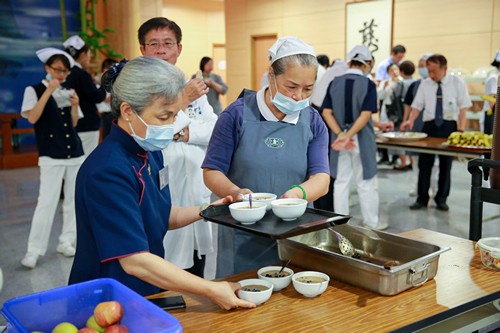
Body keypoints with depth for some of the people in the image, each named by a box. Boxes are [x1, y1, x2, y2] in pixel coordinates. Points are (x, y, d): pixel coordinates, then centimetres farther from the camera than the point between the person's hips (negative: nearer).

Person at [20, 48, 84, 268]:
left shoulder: (68, 92, 11)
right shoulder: (34, 90, 0)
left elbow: (73, 124, 13)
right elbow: (32, 118, -16)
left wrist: (74, 106, -6)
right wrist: (49, 91, -18)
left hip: (75, 152, 5)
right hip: (51, 156, -5)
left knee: (74, 199, 8)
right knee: (47, 201, -9)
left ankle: (66, 242, 20)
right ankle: (34, 250, 0)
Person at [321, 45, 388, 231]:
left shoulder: (335, 83, 1)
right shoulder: (368, 84, -9)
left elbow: (326, 113, -5)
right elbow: (365, 115, -18)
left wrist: (341, 135, -11)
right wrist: (348, 136, -19)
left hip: (339, 138, 3)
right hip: (361, 139, -3)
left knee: (341, 182, 10)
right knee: (365, 183, 9)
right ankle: (372, 223, 20)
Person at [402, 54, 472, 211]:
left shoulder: (457, 82, -2)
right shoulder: (425, 84, 4)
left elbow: (463, 106, -2)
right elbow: (417, 105, 4)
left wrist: (461, 127, -9)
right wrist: (411, 120, -13)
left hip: (449, 126, -1)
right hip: (430, 125, 2)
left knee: (446, 164, 7)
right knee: (424, 163, 2)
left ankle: (441, 199, 18)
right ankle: (422, 198, 12)